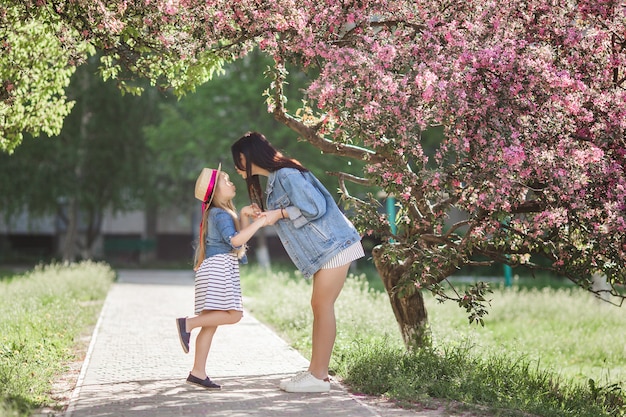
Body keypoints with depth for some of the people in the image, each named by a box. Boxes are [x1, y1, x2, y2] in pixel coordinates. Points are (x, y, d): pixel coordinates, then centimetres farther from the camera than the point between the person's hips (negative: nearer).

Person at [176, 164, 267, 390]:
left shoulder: (223, 213, 23)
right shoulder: (220, 214, -9)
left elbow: (240, 236, 18)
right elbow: (235, 240, -23)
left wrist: (244, 215, 6)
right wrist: (258, 223, -22)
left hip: (222, 272, 10)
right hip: (218, 268, -10)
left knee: (211, 323, 4)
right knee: (233, 314, -17)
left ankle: (198, 372, 2)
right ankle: (187, 323, -14)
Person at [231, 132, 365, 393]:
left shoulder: (286, 175, -16)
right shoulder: (274, 181, 16)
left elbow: (314, 207, -21)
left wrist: (280, 214, -13)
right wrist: (263, 216, 7)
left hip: (332, 245, -10)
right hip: (323, 250, 10)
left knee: (323, 305, -9)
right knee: (318, 306, 9)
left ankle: (318, 377, -7)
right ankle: (316, 371, 12)